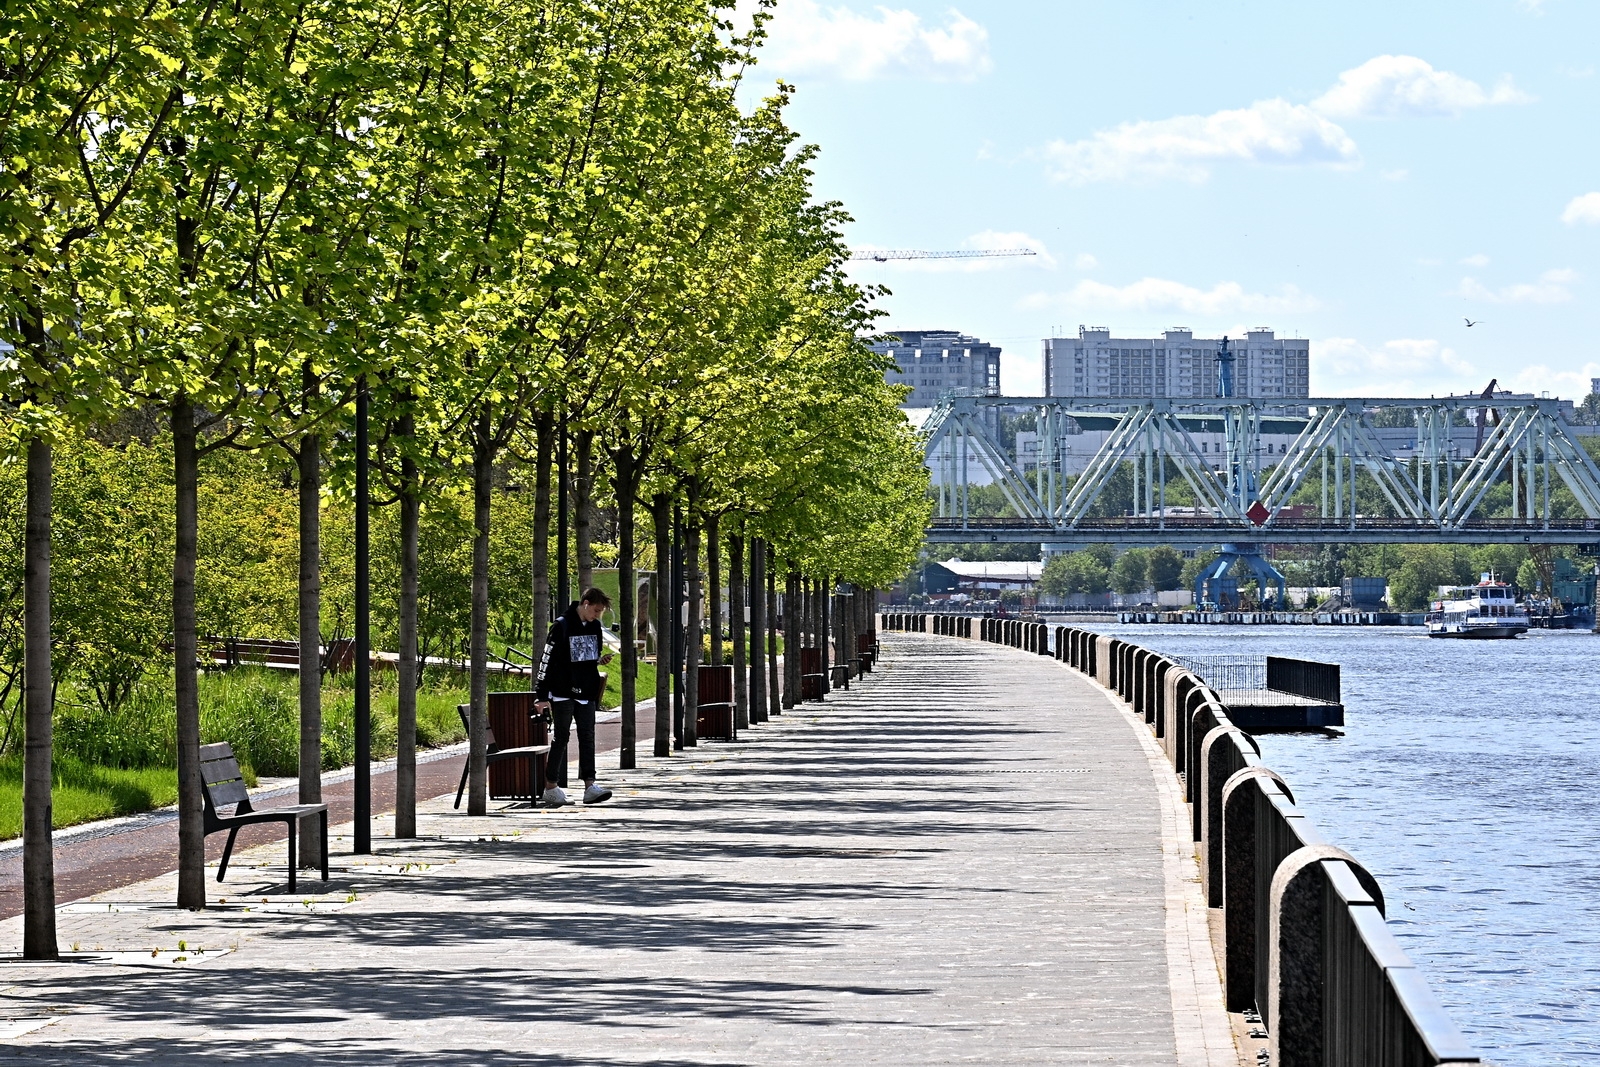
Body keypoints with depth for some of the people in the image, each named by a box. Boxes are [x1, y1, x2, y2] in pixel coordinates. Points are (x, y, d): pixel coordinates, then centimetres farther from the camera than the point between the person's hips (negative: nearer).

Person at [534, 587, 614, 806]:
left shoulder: (594, 627, 10)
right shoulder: (562, 626, -11)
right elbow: (547, 660, -11)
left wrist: (600, 660, -1)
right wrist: (541, 695, -14)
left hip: (586, 694, 6)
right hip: (563, 693, -6)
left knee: (587, 738, 0)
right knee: (560, 738, -1)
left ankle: (590, 785, -3)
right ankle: (551, 786, 6)